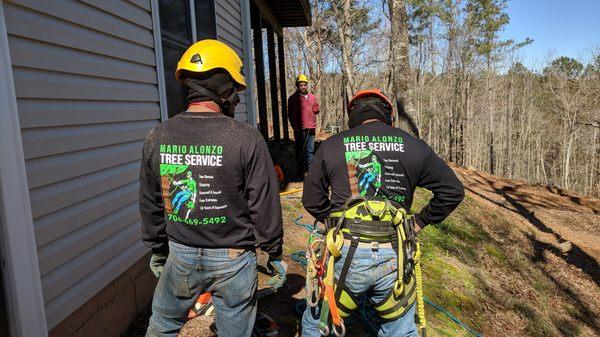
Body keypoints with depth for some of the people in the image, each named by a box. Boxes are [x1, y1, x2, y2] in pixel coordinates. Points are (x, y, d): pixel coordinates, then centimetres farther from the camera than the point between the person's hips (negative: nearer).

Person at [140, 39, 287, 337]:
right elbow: (264, 206, -13)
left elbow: (150, 205, 4)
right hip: (233, 258, -3)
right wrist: (275, 255, 1)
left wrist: (157, 250, 19)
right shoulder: (247, 139, -18)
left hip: (181, 256, 3)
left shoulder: (157, 138, -5)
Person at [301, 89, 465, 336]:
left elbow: (311, 200, 7)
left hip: (347, 253, -1)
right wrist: (420, 221, 16)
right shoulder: (413, 146, 6)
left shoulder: (331, 146, 3)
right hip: (395, 257, 2)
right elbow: (453, 191, 10)